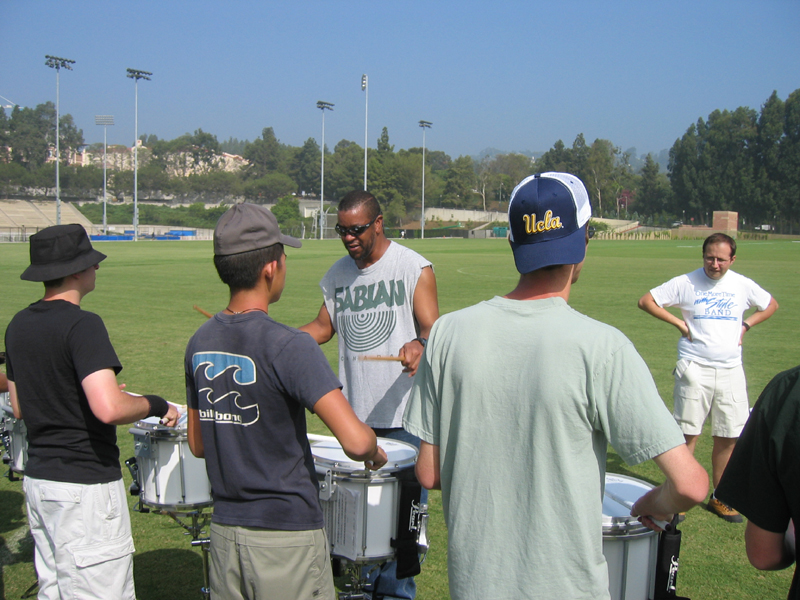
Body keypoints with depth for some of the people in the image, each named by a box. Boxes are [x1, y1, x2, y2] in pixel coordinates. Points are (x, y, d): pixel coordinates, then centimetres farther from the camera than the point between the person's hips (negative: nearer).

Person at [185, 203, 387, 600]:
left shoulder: (200, 343, 2)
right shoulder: (288, 347, -20)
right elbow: (355, 441, -26)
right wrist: (375, 453, -6)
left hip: (224, 532, 6)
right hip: (288, 536, -6)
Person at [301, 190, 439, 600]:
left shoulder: (413, 267, -6)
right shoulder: (339, 273, 9)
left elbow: (432, 329, -13)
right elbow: (324, 326, 18)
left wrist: (418, 346, -36)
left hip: (405, 414, -5)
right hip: (354, 412, 5)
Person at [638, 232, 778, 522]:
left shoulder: (743, 285, 6)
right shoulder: (685, 283, -3)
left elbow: (771, 305, 23)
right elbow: (646, 300, -1)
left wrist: (745, 325, 9)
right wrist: (679, 323, -5)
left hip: (731, 370, 3)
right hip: (695, 368, -3)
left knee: (728, 436, 6)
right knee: (688, 433, -4)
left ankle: (720, 498, 20)